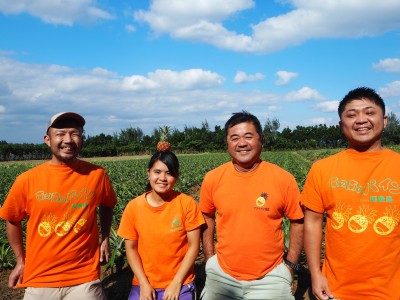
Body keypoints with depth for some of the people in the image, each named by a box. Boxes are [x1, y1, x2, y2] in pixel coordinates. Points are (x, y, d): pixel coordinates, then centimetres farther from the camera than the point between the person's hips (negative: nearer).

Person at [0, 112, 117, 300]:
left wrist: (105, 238, 3)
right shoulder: (27, 180, -8)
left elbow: (107, 205, 12)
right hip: (39, 280, 1)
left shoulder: (97, 174, -8)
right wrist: (20, 261, 10)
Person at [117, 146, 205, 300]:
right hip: (144, 284, 1)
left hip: (181, 284, -1)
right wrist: (144, 284, -8)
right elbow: (131, 249, -1)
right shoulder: (133, 207, -8)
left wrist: (176, 283, -10)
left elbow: (194, 246, -8)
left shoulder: (187, 204, -11)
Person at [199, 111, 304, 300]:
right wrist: (209, 259, 6)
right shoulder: (212, 179, -7)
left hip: (270, 278, -1)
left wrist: (291, 264, -2)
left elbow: (298, 221, 0)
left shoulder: (284, 179, -12)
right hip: (222, 275, 2)